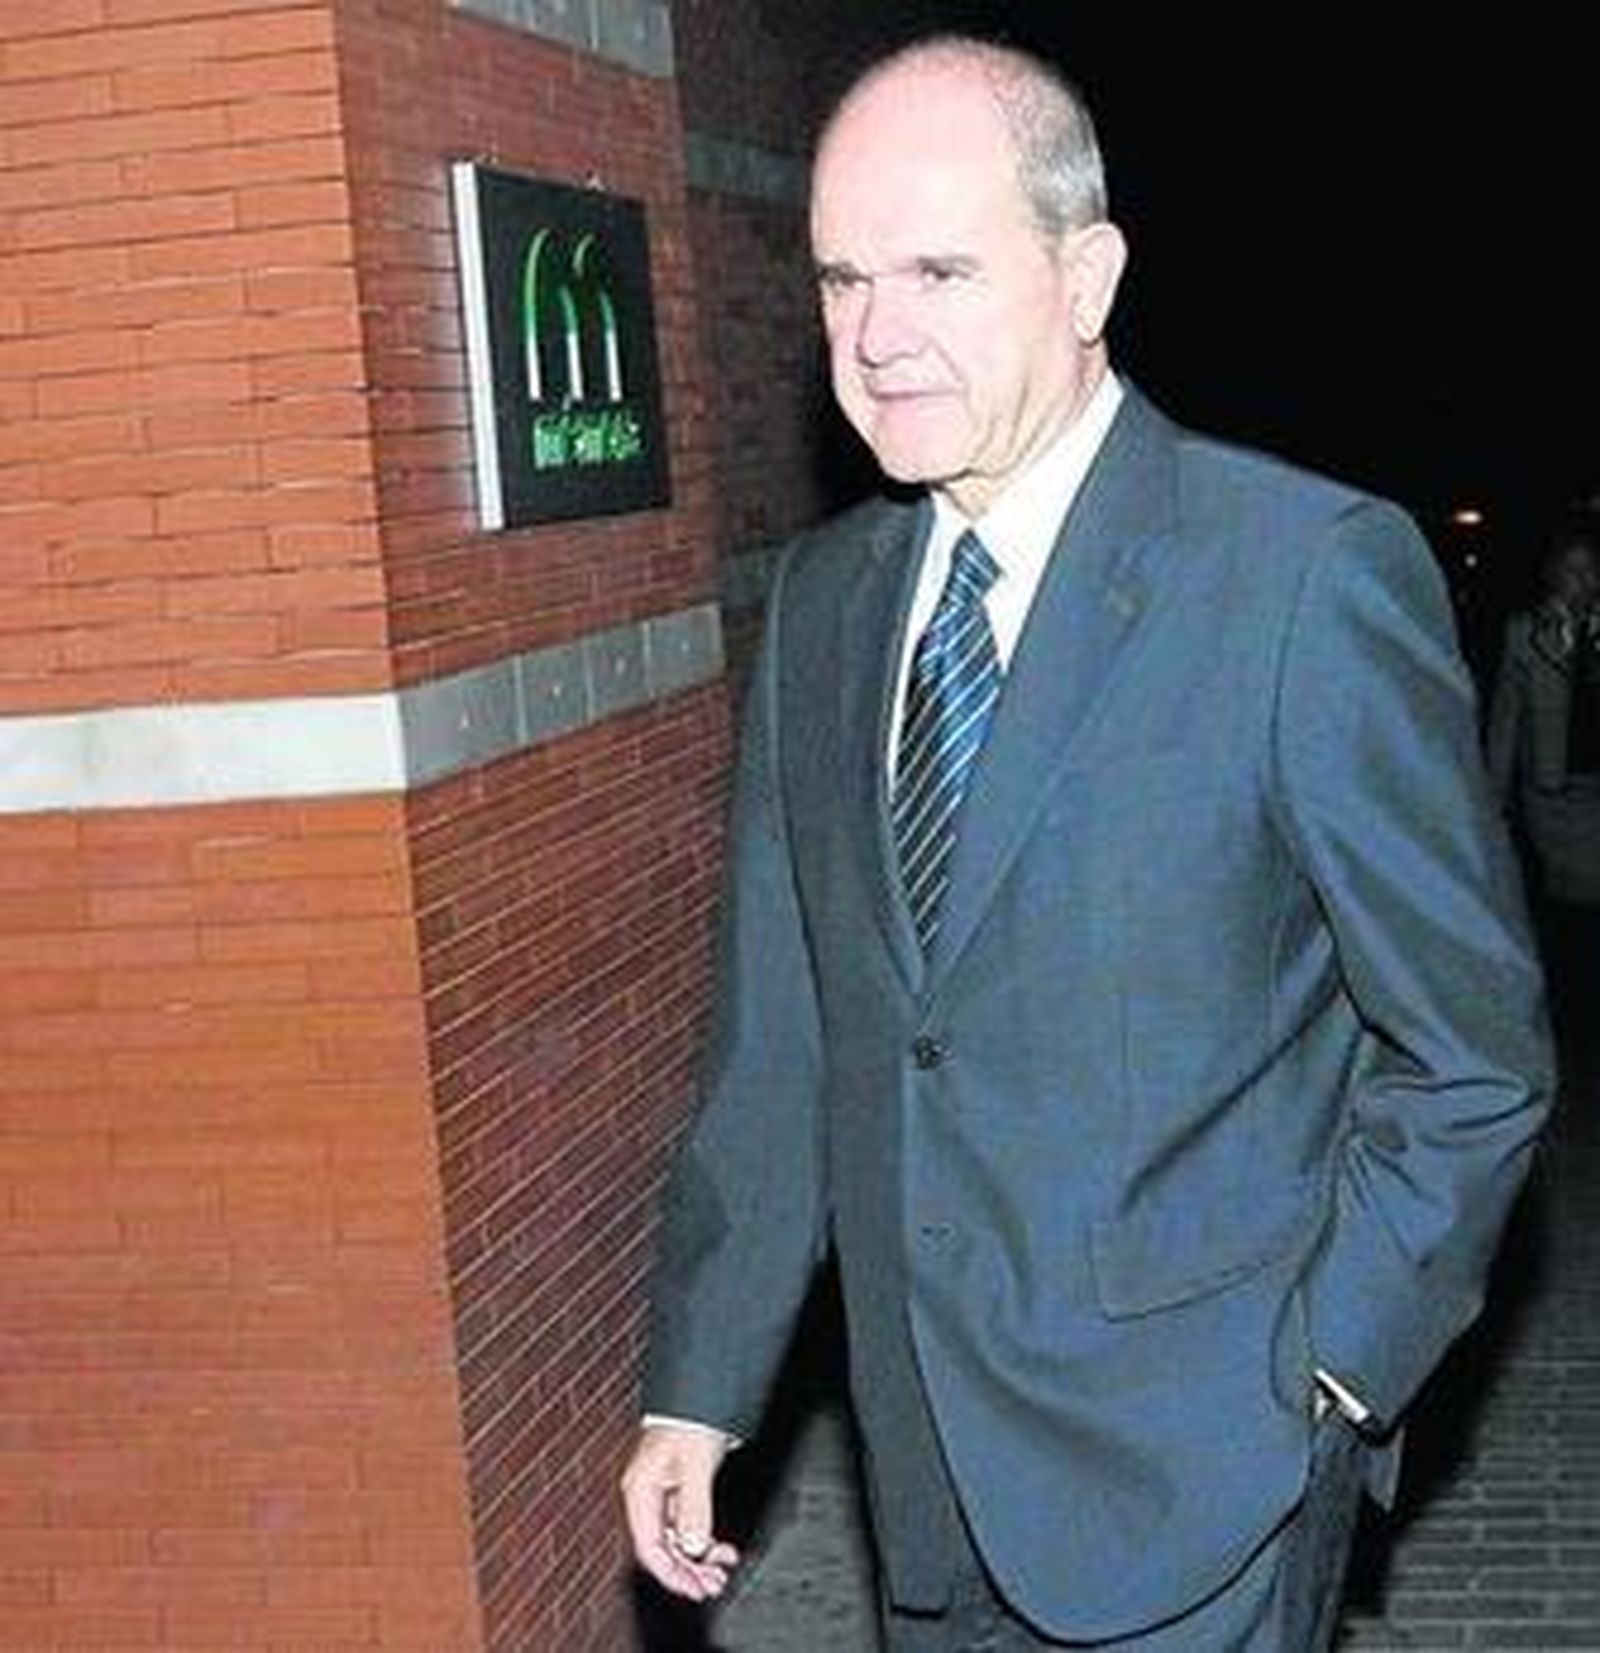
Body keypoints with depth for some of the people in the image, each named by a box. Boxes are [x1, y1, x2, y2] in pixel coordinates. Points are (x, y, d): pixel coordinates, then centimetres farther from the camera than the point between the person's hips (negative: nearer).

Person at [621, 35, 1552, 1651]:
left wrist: (1318, 1381, -10)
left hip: (1191, 1470, -5)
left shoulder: (1313, 569, -13)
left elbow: (1472, 1048, -8)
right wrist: (697, 1390, 5)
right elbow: (777, 1038, 7)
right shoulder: (823, 594, 5)